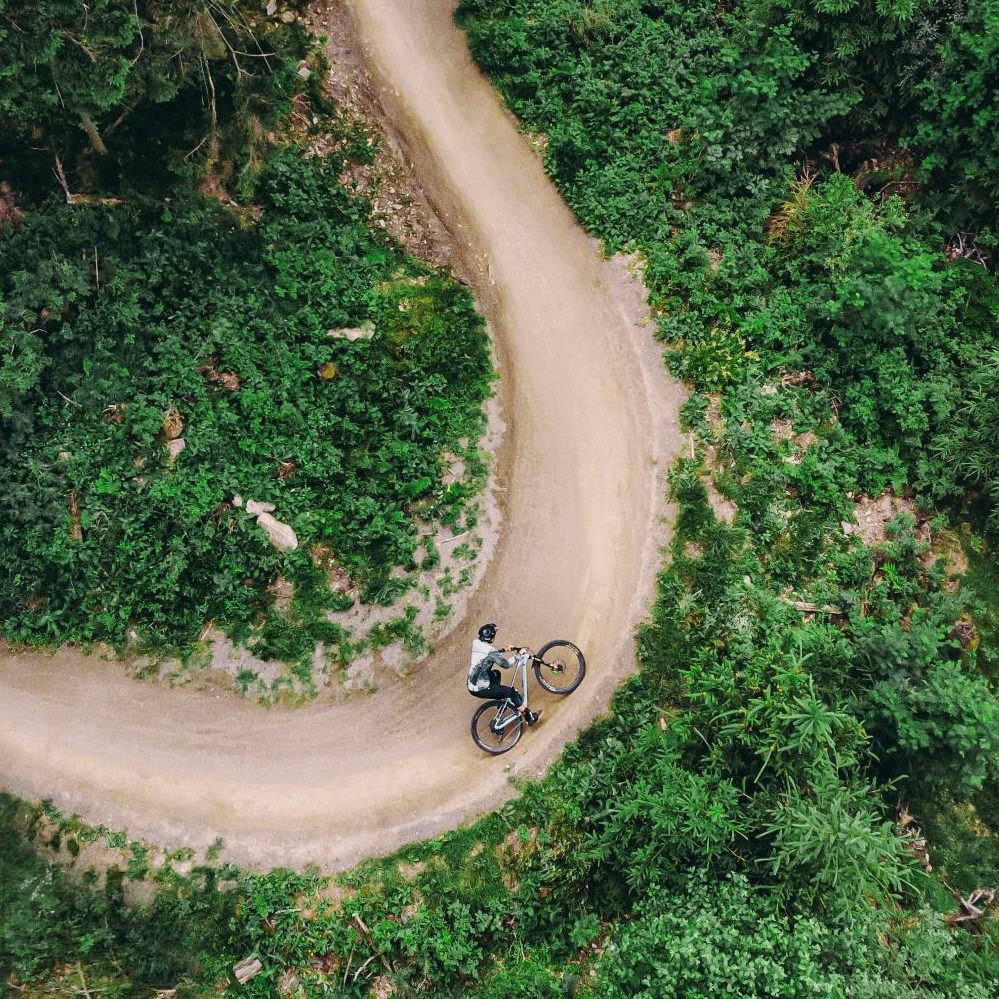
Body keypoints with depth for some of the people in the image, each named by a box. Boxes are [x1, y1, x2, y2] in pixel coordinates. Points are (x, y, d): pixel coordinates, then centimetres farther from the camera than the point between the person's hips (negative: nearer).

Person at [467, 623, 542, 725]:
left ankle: (500, 702, 41)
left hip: (471, 686, 9)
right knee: (512, 692, -4)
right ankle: (529, 718, 3)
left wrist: (504, 649, 15)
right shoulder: (490, 651, -23)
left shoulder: (475, 643, 1)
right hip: (481, 690, -9)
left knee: (496, 674, 31)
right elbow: (506, 664, -20)